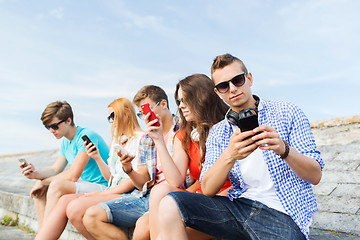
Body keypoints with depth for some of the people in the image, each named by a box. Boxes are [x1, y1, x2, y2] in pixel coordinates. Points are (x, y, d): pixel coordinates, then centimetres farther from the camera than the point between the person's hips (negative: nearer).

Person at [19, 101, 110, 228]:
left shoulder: (86, 136, -18)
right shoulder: (66, 142, 13)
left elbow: (73, 175, -21)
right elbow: (55, 170, 13)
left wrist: (44, 182, -9)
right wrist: (35, 174, -8)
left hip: (101, 187, -9)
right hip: (84, 184, 9)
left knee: (57, 185, -28)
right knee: (40, 189, -1)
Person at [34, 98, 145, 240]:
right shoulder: (117, 141, 24)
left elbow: (138, 179, -14)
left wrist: (102, 193, -13)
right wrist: (97, 158, 6)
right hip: (112, 193, 8)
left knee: (75, 208, -25)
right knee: (64, 200, -10)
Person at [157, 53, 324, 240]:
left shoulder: (287, 113, 2)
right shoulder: (218, 133, 10)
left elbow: (315, 176, -3)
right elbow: (207, 189, -2)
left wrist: (284, 150, -24)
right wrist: (230, 156, -22)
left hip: (282, 213, -3)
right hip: (239, 204, 3)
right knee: (170, 205, -17)